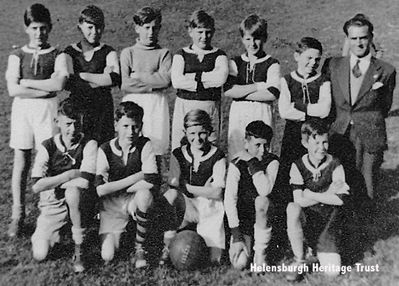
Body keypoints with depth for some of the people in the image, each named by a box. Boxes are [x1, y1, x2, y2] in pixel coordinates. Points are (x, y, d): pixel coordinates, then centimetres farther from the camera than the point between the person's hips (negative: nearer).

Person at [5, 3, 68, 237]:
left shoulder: (57, 56, 3)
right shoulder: (17, 56, 7)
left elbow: (59, 83, -16)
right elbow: (13, 90, -7)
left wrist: (25, 81, -9)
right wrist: (46, 89, -11)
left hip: (48, 110, -2)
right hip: (22, 109, 2)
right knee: (21, 162, 5)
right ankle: (18, 214, 15)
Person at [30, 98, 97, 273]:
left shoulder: (89, 145, -9)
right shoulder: (47, 146, -4)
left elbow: (84, 182, -21)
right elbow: (36, 186, -13)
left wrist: (52, 183, -12)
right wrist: (70, 174, -17)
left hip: (78, 202, -2)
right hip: (52, 204, 2)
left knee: (73, 192, -38)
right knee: (39, 255, -13)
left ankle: (79, 248, -20)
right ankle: (55, 233, 23)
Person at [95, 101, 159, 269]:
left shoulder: (145, 145, -9)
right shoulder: (105, 150, -6)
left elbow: (151, 183, -21)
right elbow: (100, 189, -15)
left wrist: (118, 188, -15)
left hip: (136, 200, -1)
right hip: (112, 205, 1)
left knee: (144, 195, -37)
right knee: (107, 256, -13)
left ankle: (140, 248, -15)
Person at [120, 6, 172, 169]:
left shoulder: (164, 53, 7)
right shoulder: (128, 53, 8)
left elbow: (165, 80, -9)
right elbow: (124, 84, -4)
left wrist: (138, 76, -6)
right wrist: (152, 84, -8)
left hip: (156, 103, 0)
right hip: (133, 102, 0)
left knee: (156, 148, 0)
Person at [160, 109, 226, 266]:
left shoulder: (217, 156, -2)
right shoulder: (178, 154, 5)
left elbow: (217, 193, -10)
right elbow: (173, 184, -7)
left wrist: (186, 187, -14)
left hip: (211, 208, -2)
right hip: (186, 206, 3)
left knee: (214, 260, -23)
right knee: (169, 196, -34)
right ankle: (167, 247, -21)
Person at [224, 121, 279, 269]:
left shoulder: (272, 161, -8)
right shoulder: (236, 165, -9)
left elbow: (265, 191, -26)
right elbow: (229, 200, -15)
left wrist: (252, 162, -23)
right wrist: (236, 236, -21)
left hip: (264, 217, 0)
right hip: (243, 218, 0)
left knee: (261, 200, -34)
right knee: (239, 263, -16)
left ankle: (260, 253, -18)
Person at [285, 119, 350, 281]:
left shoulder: (335, 165, -2)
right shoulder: (298, 166, -3)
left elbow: (339, 200, -12)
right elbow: (300, 201, -14)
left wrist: (312, 196, -14)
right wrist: (328, 193, -14)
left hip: (329, 221, 1)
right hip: (305, 220, 0)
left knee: (332, 271, -17)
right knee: (293, 208, -38)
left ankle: (318, 248, 21)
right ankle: (299, 260, -18)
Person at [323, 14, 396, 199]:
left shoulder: (385, 71, 1)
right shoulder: (333, 65, 7)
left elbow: (385, 108, 12)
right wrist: (337, 122, 7)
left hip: (370, 137, -1)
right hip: (338, 136, 2)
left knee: (366, 193, 3)